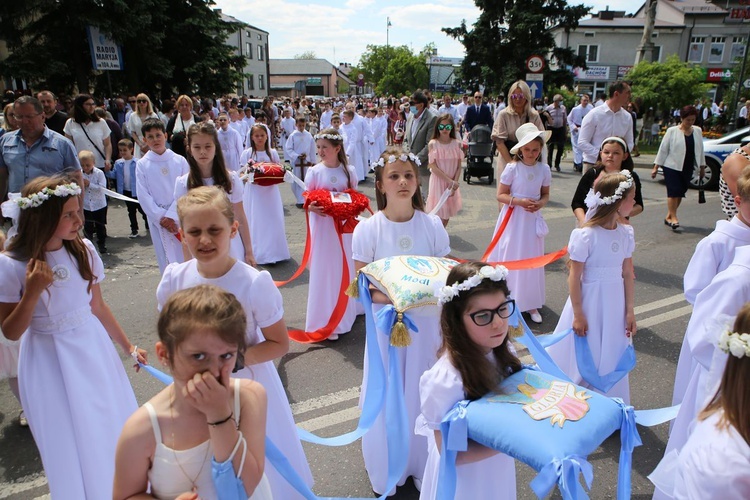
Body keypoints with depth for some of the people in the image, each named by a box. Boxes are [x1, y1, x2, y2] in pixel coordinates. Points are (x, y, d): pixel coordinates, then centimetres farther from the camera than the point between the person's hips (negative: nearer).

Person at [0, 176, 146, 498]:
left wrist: (128, 347, 9)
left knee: (113, 430, 17)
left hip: (94, 350, 4)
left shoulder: (83, 250, -7)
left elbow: (98, 307, 4)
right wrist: (32, 292, -26)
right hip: (49, 363, -3)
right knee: (73, 445, 12)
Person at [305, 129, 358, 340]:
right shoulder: (314, 172, -4)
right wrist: (312, 207, -23)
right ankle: (326, 321, 10)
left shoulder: (348, 171, 0)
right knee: (324, 270, 1)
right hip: (323, 227, -2)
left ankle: (346, 313, 32)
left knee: (346, 267, 12)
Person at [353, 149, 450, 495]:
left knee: (423, 392, 13)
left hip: (426, 320, 2)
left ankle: (424, 465, 38)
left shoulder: (432, 225, -5)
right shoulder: (368, 229, -11)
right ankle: (385, 470, 35)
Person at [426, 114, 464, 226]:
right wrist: (449, 181, -18)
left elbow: (459, 166, 0)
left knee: (448, 210, 13)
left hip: (452, 183, 3)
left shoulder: (457, 144, 0)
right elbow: (433, 167, -13)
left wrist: (454, 182, -14)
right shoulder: (433, 144, -9)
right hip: (438, 181, -3)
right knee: (438, 211, -2)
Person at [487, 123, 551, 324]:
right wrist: (519, 201, -22)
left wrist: (540, 203, -12)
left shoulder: (544, 169, 0)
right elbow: (500, 195, -8)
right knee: (510, 258, 3)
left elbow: (545, 194, 10)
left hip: (533, 219, 3)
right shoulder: (512, 168, -10)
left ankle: (531, 303, 21)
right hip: (513, 218, -3)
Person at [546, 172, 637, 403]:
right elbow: (574, 278, -16)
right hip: (589, 301, -5)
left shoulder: (626, 232, -1)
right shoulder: (586, 235, -20)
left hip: (615, 303, 6)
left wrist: (629, 310, 6)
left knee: (611, 356, 17)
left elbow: (628, 274, 6)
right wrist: (578, 314, -12)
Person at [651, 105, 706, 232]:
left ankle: (669, 217, 17)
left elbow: (700, 150, 15)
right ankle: (674, 219, -7)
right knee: (673, 192, -9)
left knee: (680, 193, 7)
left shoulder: (697, 131, 8)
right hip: (672, 167, -5)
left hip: (688, 168, 5)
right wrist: (656, 167, -8)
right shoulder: (672, 131, -5)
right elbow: (663, 149, -5)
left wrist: (702, 166, 15)